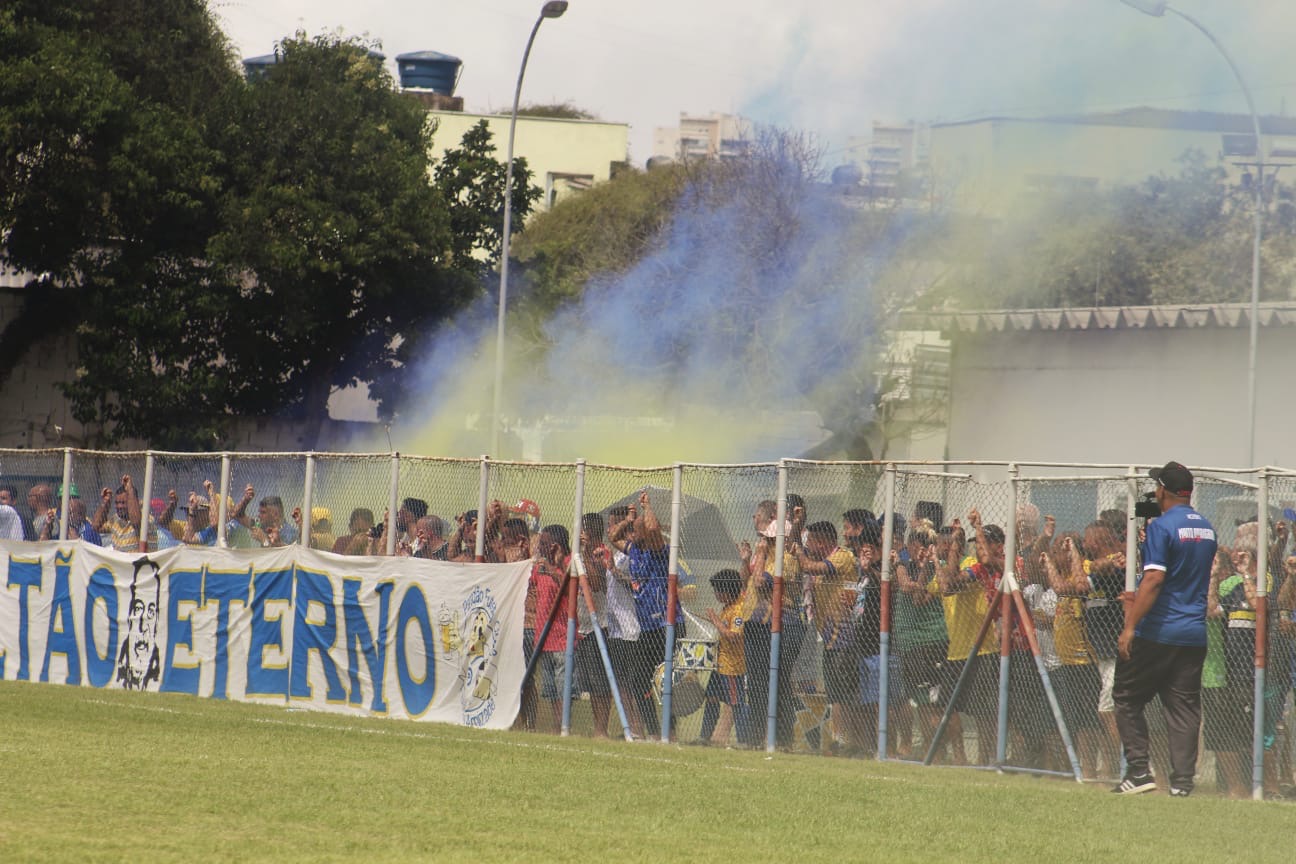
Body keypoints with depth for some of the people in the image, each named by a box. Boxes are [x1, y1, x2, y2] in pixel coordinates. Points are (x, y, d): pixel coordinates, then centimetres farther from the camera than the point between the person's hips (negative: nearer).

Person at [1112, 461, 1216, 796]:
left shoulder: (1161, 526, -12)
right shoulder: (1206, 529, 12)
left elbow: (1154, 579, -21)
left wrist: (1130, 626, -21)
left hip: (1158, 632, -6)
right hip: (1195, 635, 6)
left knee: (1127, 696, 6)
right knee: (1184, 706, 7)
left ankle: (1139, 771, -2)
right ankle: (1182, 780, 1)